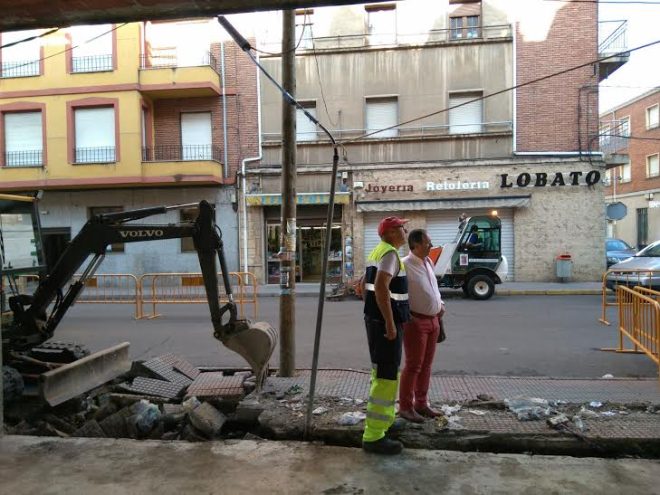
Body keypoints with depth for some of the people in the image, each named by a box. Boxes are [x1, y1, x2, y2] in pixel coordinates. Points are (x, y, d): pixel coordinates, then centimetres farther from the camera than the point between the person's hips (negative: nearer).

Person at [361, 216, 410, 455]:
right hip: (385, 322, -10)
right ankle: (373, 436, -2)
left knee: (381, 370, 22)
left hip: (374, 319, 10)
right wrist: (390, 323, -26)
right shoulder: (390, 253, -15)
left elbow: (365, 284, 23)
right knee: (386, 376, -6)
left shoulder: (377, 251, 15)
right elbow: (381, 287, -29)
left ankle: (384, 417, 37)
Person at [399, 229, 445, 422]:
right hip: (415, 321, -8)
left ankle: (421, 403, 28)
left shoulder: (428, 262, 12)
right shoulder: (405, 265, -16)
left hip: (433, 320, 8)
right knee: (413, 366, -1)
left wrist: (441, 304, 10)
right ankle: (405, 407, 12)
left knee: (426, 365, 15)